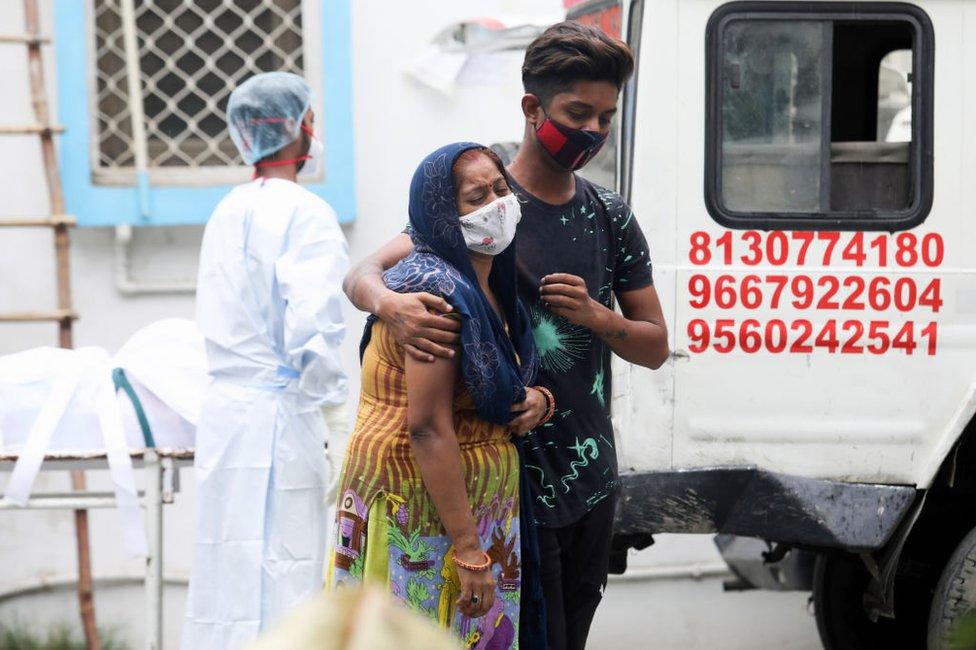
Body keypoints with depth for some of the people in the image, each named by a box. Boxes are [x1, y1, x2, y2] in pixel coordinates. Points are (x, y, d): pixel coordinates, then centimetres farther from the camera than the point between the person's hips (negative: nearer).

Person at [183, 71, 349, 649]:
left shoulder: (228, 212, 13)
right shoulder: (306, 214, -11)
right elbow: (313, 330, -19)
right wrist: (328, 408, -9)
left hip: (225, 406, 8)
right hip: (279, 410, -8)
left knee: (228, 569, 12)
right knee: (285, 574, -4)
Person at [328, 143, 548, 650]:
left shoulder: (493, 288, 11)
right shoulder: (439, 292, -17)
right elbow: (429, 428, -23)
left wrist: (537, 400, 0)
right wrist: (469, 551, -24)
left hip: (481, 506, 9)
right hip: (421, 508, -9)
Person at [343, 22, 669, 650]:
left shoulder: (610, 215, 8)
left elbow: (655, 346, 11)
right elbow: (363, 275, -13)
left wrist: (595, 315, -11)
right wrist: (389, 302, -37)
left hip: (594, 478, 5)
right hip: (517, 481, -5)